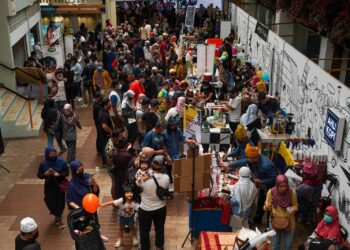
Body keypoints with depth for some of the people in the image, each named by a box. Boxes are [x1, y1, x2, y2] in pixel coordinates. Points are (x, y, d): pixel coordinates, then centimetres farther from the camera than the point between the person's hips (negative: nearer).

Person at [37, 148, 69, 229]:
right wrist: (45, 174, -24)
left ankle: (58, 219, 27)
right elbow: (39, 175, -3)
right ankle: (58, 217, 35)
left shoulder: (61, 162, -13)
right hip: (49, 186, 1)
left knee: (60, 202, 5)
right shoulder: (43, 164, -11)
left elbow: (67, 172, -7)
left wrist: (59, 174, -25)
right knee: (50, 202, 7)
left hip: (60, 185, -1)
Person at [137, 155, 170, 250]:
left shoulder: (143, 178, -29)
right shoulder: (166, 178, -22)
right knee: (159, 228, 26)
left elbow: (137, 184, -4)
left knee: (144, 231, 20)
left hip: (145, 209, -3)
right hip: (161, 208, 3)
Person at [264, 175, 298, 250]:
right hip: (275, 222, 0)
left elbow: (295, 205, -3)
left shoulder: (292, 193, -19)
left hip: (288, 223, 0)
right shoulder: (271, 192, -20)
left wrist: (293, 209, -26)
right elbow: (268, 206, -7)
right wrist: (266, 207, -31)